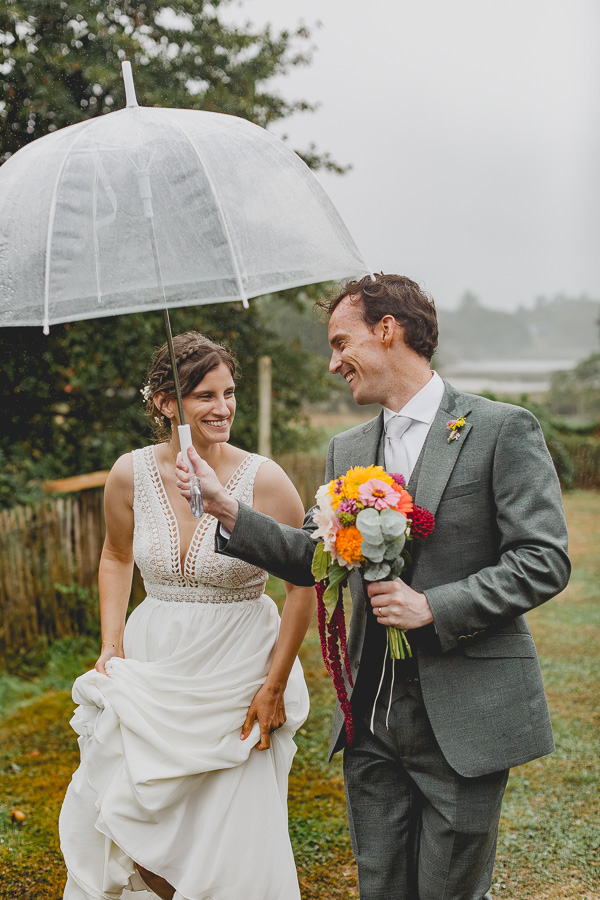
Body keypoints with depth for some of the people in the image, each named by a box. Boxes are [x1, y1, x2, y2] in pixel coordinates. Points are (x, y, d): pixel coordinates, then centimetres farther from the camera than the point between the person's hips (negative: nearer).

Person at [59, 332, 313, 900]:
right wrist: (111, 646, 5)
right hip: (151, 671, 3)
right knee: (111, 823, 10)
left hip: (237, 680, -3)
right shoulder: (131, 474, -5)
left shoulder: (263, 480, -14)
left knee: (236, 849, 3)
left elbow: (304, 585, -7)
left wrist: (275, 686, -8)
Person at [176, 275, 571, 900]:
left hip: (464, 716, -5)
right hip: (373, 716, 5)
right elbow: (311, 558, 11)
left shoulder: (503, 430, -7)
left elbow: (544, 561, -12)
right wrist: (226, 508, 0)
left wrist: (432, 606, -17)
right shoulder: (347, 451, 11)